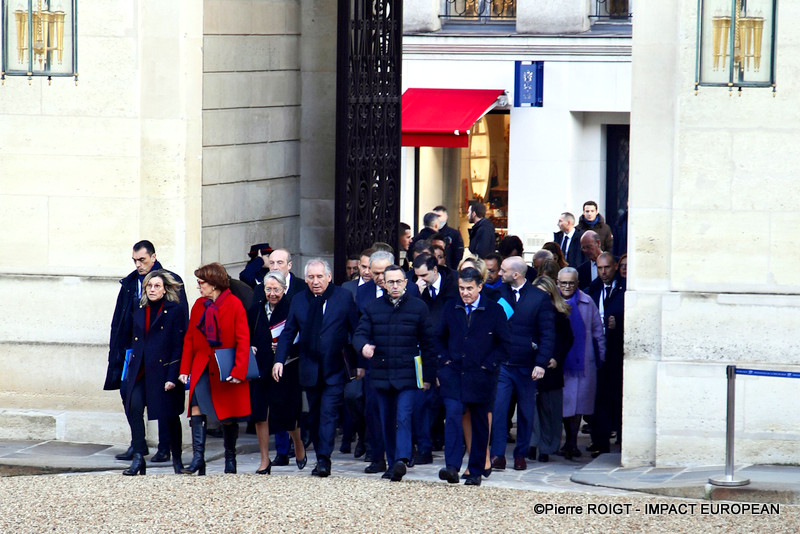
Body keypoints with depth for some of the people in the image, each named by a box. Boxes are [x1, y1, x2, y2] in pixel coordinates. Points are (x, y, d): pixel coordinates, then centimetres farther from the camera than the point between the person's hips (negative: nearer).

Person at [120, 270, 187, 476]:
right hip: (141, 371, 4)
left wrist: (172, 376, -15)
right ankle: (138, 458, -17)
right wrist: (130, 371, 9)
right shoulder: (140, 311, 12)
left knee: (169, 416, 6)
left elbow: (179, 346, -9)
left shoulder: (175, 310, -5)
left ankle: (177, 459, 24)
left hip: (163, 370, -4)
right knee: (133, 406, -17)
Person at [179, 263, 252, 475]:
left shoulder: (234, 304, -8)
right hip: (202, 366, 3)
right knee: (197, 408, -14)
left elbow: (243, 340, -10)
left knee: (228, 415, 5)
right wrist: (184, 369, 5)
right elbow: (189, 339, 10)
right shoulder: (199, 305, 6)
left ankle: (230, 459, 22)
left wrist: (239, 370, -16)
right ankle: (198, 459, -17)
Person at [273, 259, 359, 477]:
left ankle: (324, 460, -15)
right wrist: (279, 360, -3)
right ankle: (320, 458, 18)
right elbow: (288, 333, 10)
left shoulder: (344, 298, -2)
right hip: (310, 369, 4)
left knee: (328, 413, -12)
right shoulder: (299, 301, 7)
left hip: (335, 370, -4)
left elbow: (357, 331, 0)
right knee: (314, 416, 10)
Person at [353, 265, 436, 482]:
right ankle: (392, 464, 17)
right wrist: (363, 346, -20)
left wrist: (428, 375, 1)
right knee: (387, 422, 9)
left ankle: (401, 460, -28)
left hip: (407, 374, -4)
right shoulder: (373, 308, 10)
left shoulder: (418, 307, 3)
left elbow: (428, 343, 5)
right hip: (381, 374, 4)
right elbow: (360, 333, 5)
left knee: (403, 418, -17)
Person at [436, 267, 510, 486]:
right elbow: (440, 338, 20)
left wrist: (488, 364, -6)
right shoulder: (451, 308, 7)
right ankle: (452, 467, -21)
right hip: (453, 373, 1)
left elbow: (504, 343, 3)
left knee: (480, 422, 6)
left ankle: (476, 470, 16)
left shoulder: (494, 310, -2)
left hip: (480, 376, -1)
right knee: (453, 414, -15)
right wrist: (445, 360, 5)